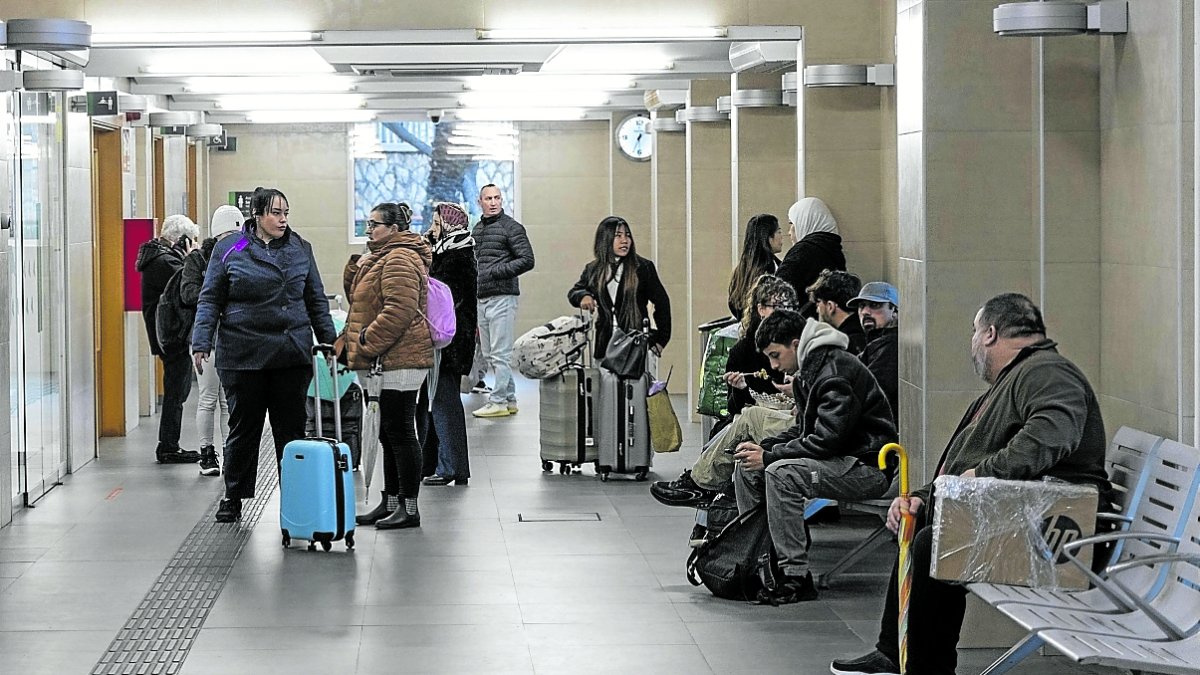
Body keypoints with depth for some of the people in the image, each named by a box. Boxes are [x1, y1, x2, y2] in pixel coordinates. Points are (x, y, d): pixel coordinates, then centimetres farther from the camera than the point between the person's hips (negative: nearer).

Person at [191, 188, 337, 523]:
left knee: (292, 428, 4)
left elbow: (316, 300, 15)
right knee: (244, 428, 5)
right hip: (243, 355, -2)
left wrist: (329, 341, 12)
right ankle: (233, 498, 16)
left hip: (292, 354, 2)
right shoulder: (228, 250, 1)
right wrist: (201, 343, -8)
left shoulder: (300, 250, 10)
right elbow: (210, 301, 1)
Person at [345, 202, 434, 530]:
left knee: (399, 431, -8)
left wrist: (367, 343, -19)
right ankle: (391, 503, 20)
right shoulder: (382, 257, 21)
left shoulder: (400, 260, -14)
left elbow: (399, 311, -23)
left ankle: (409, 508, -4)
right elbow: (358, 297, 28)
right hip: (386, 360, 11)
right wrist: (357, 268, 9)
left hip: (400, 360, -11)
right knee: (389, 432, 14)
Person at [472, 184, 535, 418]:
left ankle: (498, 401, -6)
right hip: (482, 299, 8)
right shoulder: (477, 229, 18)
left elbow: (527, 260, -11)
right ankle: (509, 399, 17)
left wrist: (496, 271, -14)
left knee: (500, 354, -8)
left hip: (502, 297, -8)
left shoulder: (511, 227, -5)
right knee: (490, 354, 10)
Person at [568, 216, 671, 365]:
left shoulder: (642, 267, 1)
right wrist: (583, 296, -3)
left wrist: (661, 339, 0)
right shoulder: (593, 270, 11)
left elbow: (661, 302, 4)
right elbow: (573, 293, 22)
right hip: (605, 345, 3)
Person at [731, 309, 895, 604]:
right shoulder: (805, 373, 12)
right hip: (838, 460, 11)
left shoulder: (836, 372, -20)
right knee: (747, 467, 5)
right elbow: (802, 430, 18)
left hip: (868, 466, -11)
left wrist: (770, 456, -21)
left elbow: (828, 438, -26)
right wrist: (763, 447, -1)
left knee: (782, 473, -31)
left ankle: (797, 578, -28)